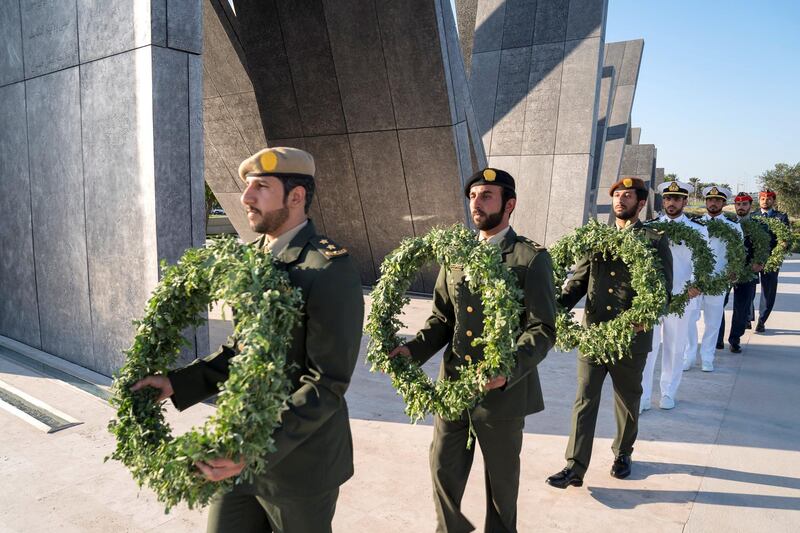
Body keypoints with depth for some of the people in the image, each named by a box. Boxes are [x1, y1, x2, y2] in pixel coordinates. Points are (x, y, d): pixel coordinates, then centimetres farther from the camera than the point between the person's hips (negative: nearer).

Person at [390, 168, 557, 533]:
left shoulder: (532, 258, -10)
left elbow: (543, 330, -14)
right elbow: (442, 319, 8)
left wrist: (509, 369, -30)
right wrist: (413, 349, -10)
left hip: (503, 390, -4)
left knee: (501, 476, 16)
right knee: (443, 466, 15)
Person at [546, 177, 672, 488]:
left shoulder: (654, 241, -2)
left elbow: (663, 290, -7)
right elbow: (578, 281, 7)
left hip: (631, 337, -2)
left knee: (627, 401, 16)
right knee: (584, 400, 2)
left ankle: (623, 453, 38)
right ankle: (575, 467, 7)